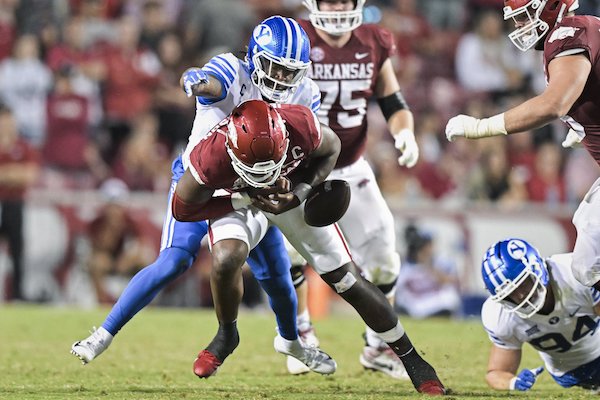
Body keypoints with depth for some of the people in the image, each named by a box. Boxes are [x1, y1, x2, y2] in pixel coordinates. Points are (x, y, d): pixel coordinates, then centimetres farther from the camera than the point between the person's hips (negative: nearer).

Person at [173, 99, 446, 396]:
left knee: (349, 282, -1)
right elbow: (183, 209, -22)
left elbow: (330, 148, -11)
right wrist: (246, 200, -30)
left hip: (293, 193, 1)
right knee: (225, 261, -31)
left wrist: (299, 194, -26)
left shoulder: (299, 125, -36)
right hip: (240, 200, -1)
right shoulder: (213, 157, -39)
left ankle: (410, 357, 14)